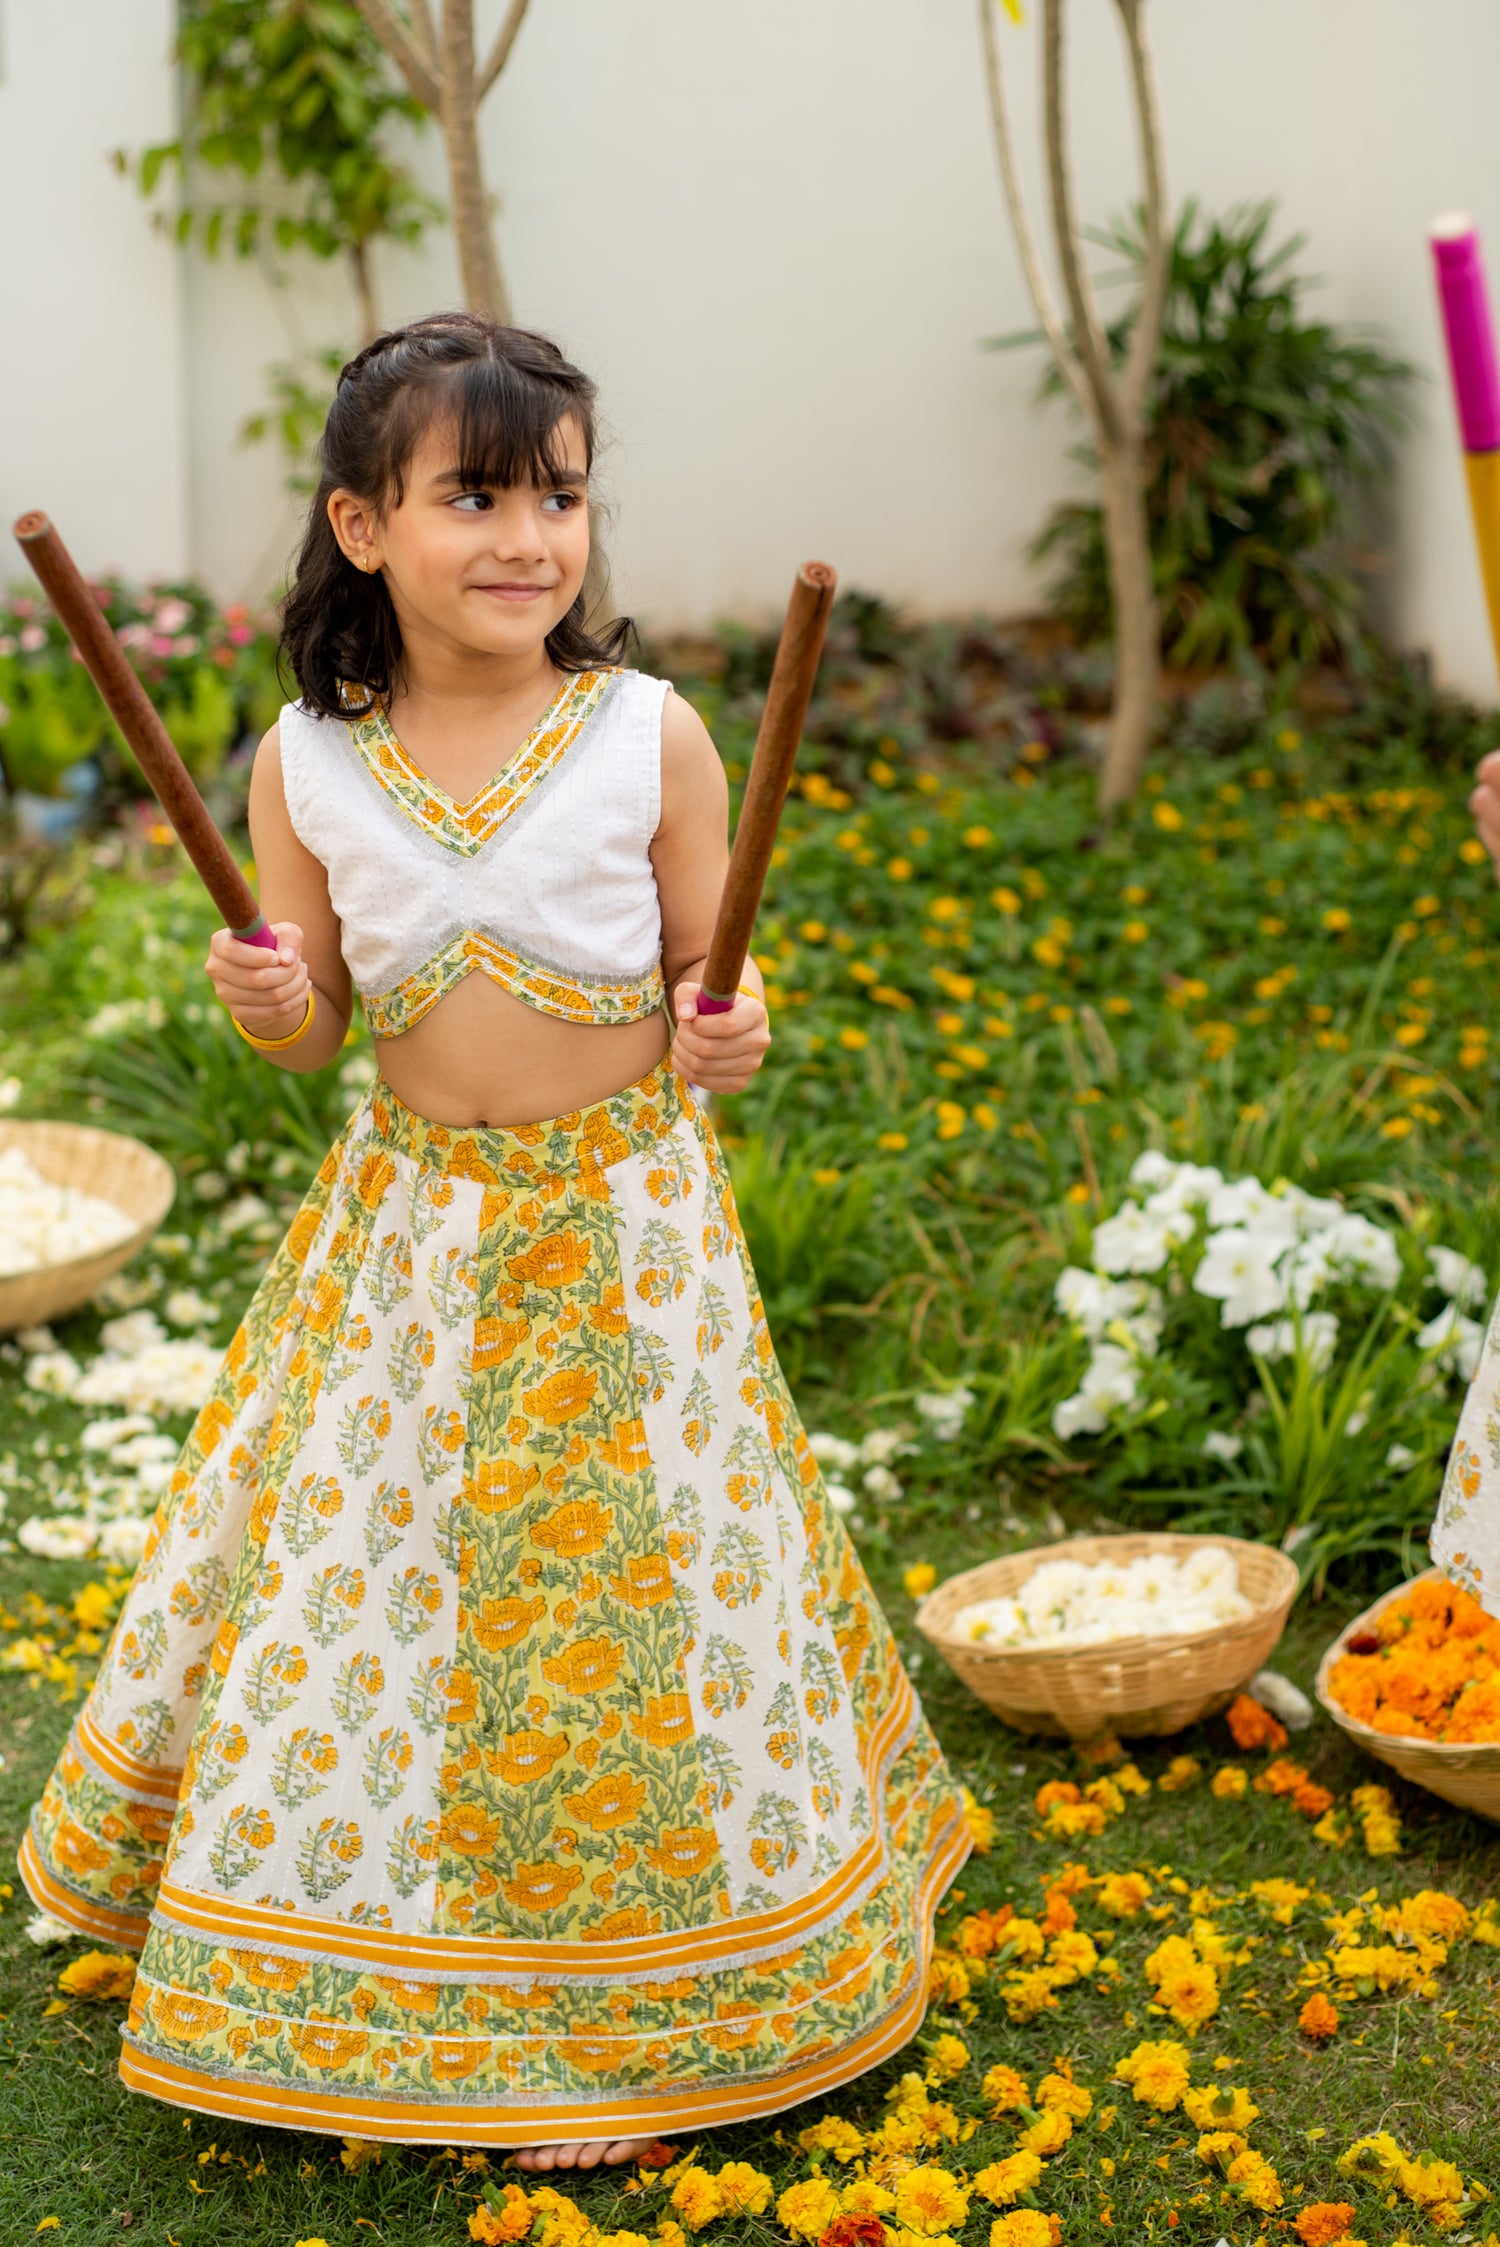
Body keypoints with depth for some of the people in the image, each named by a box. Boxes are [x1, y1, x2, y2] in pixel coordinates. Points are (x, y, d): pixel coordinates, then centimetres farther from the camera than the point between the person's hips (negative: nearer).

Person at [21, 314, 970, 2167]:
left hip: (623, 1228, -2)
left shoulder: (647, 733, -9)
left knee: (618, 1563, 5)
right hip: (409, 1228, 2)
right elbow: (317, 1024, 4)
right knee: (365, 1568, 11)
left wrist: (729, 1038, -21)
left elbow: (705, 971, 0)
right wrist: (272, 1004, -18)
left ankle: (615, 2017, 26)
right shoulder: (307, 765, -4)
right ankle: (367, 1967, 35)